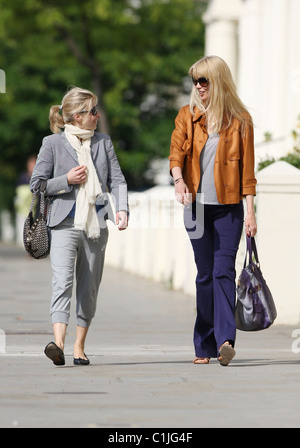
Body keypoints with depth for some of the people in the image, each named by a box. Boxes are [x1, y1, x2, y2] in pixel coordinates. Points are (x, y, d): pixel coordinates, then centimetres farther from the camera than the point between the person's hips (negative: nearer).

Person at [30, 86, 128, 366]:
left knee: (89, 288, 8)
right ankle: (58, 342, -31)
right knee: (63, 280, -20)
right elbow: (36, 184, 3)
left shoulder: (103, 143, 12)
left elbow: (116, 179, 7)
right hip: (65, 224, -4)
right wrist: (66, 181, -11)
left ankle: (79, 346, 18)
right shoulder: (53, 143, 1)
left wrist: (121, 208, -10)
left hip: (96, 224, 4)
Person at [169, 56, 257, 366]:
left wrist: (250, 211, -2)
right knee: (205, 274, 5)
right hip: (197, 204, 2)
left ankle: (225, 340, -21)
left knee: (223, 270, -13)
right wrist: (179, 180, -26)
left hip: (228, 206, -2)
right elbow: (176, 151, -5)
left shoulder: (239, 119, 2)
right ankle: (204, 347, 10)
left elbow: (247, 168, 3)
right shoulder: (187, 116, 8)